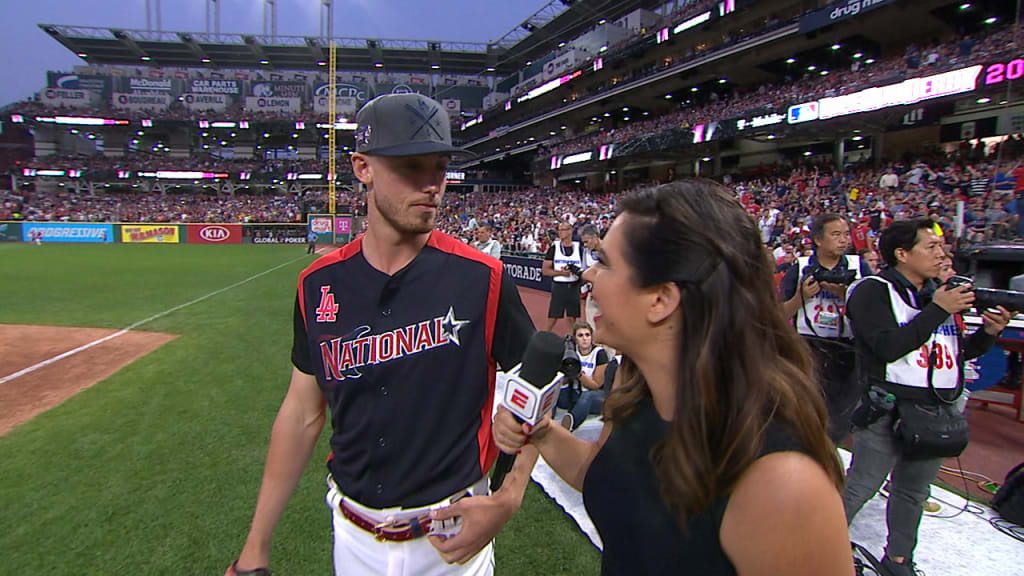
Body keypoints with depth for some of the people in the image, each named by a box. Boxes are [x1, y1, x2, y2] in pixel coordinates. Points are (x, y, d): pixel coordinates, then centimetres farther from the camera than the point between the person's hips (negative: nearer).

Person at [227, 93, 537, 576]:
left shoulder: (481, 279, -15)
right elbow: (302, 415, 1)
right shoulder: (320, 286, -6)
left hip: (451, 534, -2)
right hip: (352, 534, 3)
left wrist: (506, 500, -16)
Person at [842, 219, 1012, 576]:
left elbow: (957, 352, 19)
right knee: (860, 487, -1)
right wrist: (938, 310, -20)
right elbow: (888, 347, -23)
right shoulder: (873, 291, -10)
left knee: (913, 491, 17)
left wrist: (988, 333, 0)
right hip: (889, 409, -7)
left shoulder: (940, 293, 13)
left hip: (938, 410, 7)